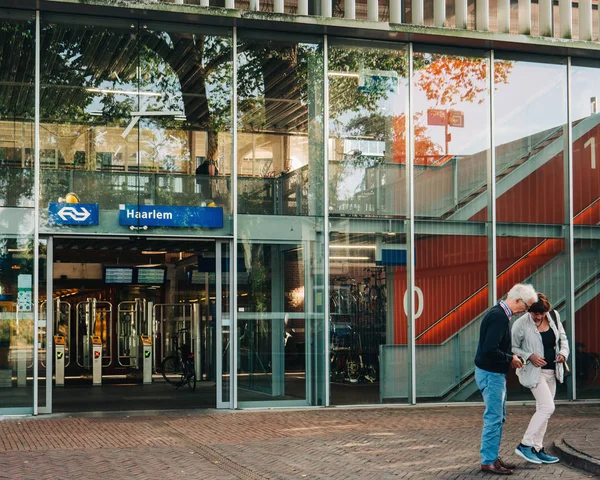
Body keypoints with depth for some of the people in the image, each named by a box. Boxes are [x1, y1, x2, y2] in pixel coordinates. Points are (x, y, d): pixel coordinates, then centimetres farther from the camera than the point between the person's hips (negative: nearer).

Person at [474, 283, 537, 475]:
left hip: (496, 373, 11)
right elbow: (490, 350, -29)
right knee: (494, 417, -5)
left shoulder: (500, 314, 10)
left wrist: (511, 357, 8)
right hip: (490, 374, -11)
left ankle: (492, 457, 23)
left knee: (499, 417, 16)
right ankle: (488, 461, 2)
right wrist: (510, 359, -15)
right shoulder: (498, 316, -22)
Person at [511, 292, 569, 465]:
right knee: (547, 408, -16)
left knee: (543, 410, 10)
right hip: (534, 371, -7)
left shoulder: (554, 316, 1)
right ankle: (525, 445, -7)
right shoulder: (521, 324, -15)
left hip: (552, 371, 7)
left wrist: (563, 352, -4)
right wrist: (529, 357, -21)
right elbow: (512, 348, -8)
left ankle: (537, 449, 18)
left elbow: (562, 338, 14)